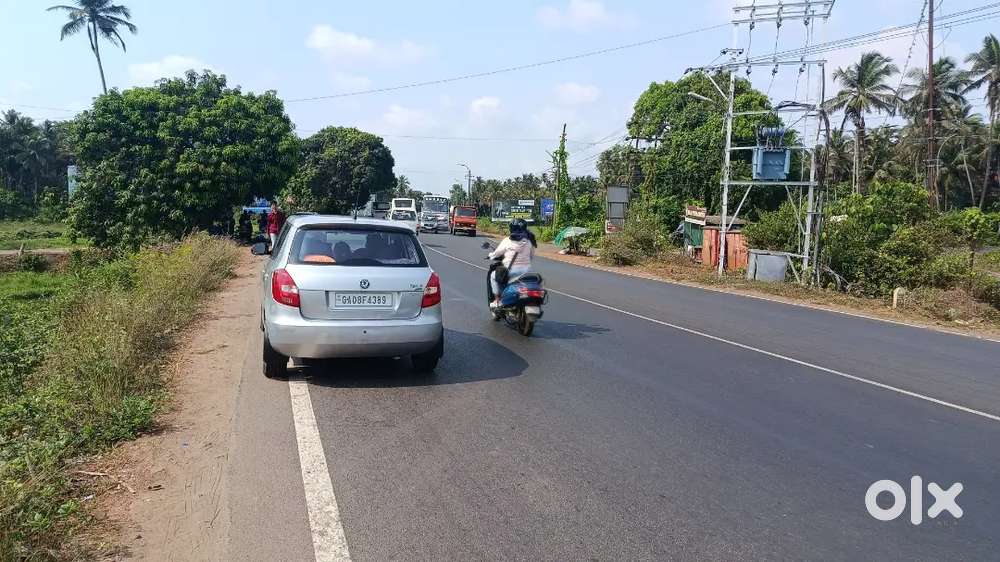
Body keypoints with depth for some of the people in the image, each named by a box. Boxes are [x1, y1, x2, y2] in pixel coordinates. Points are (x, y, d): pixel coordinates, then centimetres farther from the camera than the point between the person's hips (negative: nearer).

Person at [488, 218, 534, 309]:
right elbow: (532, 255, 13)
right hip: (527, 270, 4)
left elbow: (497, 253, 3)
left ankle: (497, 300, 17)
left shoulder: (507, 241, -8)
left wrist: (491, 255, 25)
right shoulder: (528, 241, 2)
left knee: (493, 276, 21)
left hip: (511, 270, -3)